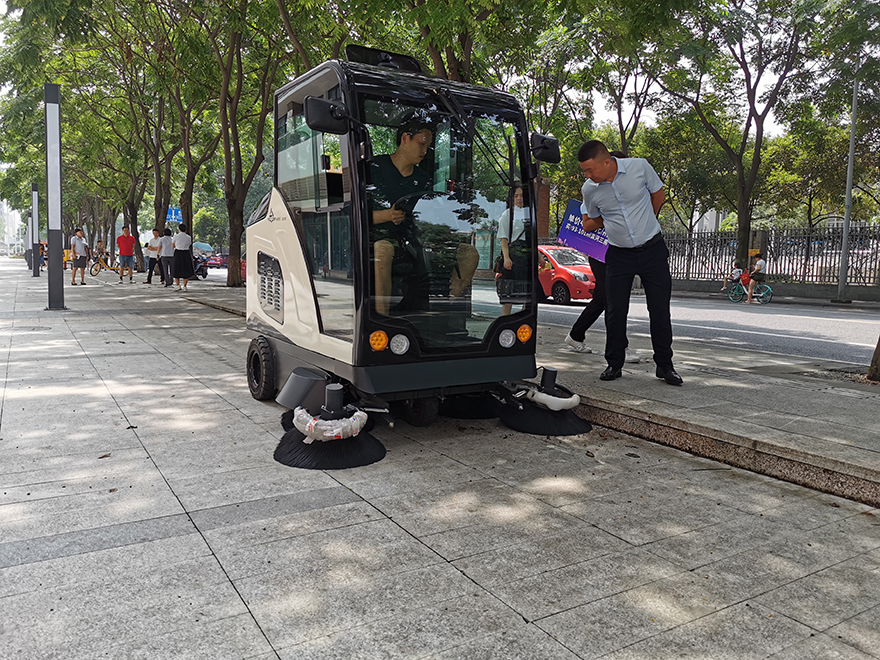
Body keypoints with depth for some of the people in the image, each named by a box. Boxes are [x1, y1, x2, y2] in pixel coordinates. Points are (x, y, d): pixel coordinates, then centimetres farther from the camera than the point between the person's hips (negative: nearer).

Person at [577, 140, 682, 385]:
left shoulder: (639, 167, -13)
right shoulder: (589, 189, -8)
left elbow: (658, 196, 5)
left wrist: (642, 223, 8)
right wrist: (581, 225, -5)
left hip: (652, 249, -1)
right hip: (619, 255, 1)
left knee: (660, 310, 3)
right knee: (615, 312, 1)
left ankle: (665, 365, 15)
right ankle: (614, 364, 16)